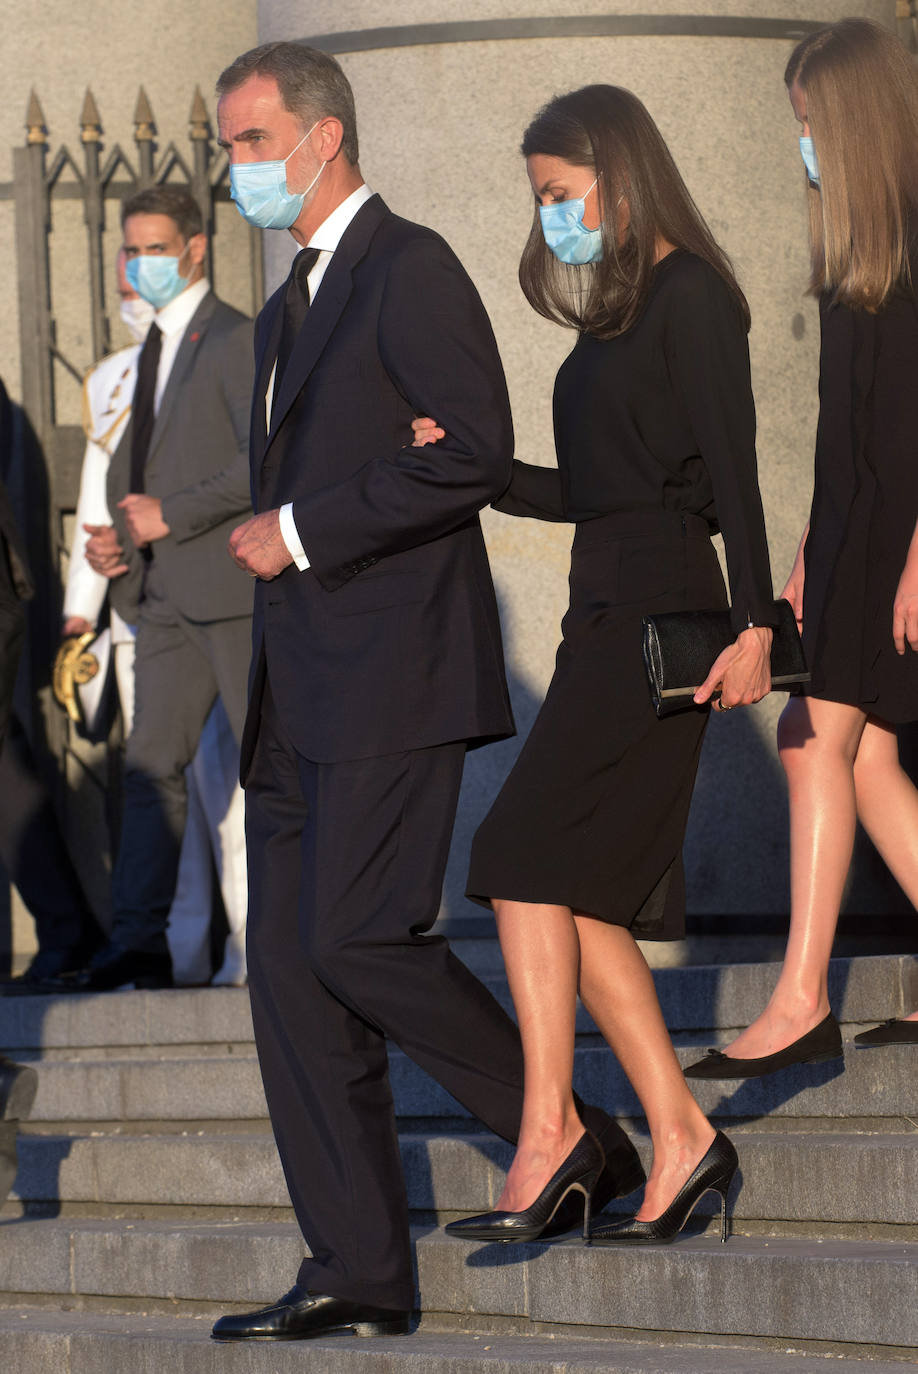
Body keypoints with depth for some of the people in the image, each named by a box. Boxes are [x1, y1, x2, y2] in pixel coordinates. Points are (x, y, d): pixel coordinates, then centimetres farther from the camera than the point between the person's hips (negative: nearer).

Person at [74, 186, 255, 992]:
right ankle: (140, 942, -5)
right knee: (152, 764, -1)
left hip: (235, 590, -8)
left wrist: (169, 516, -17)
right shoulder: (156, 350, 20)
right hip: (168, 594, 8)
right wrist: (112, 537, 10)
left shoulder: (237, 341, -7)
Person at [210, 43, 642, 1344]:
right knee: (291, 970, 2)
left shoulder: (410, 269, -6)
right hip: (300, 698, 9)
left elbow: (473, 453, -17)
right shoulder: (288, 308, 23)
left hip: (393, 674, -9)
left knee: (358, 938, -17)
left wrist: (301, 534, -14)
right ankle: (359, 1272, 3)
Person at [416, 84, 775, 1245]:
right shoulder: (613, 313, 19)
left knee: (532, 855, -14)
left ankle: (549, 1129, -14)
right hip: (606, 610, 9)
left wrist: (752, 623, -21)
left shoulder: (690, 296, -7)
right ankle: (680, 1141, 6)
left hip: (664, 614, -9)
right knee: (582, 886, 4)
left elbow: (732, 468, -14)